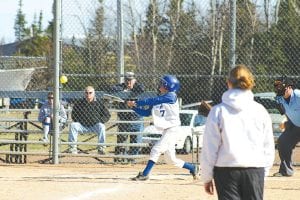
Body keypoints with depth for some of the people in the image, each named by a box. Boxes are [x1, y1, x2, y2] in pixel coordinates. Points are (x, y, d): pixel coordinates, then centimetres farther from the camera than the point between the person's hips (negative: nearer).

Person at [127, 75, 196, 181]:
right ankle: (191, 168, 25)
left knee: (156, 150, -16)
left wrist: (137, 103, -16)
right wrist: (134, 106, -1)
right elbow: (146, 112, 13)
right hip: (165, 130, 9)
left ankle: (145, 174, -17)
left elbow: (153, 101, -18)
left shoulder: (171, 96, -10)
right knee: (170, 159, 11)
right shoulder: (159, 99, 13)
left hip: (172, 129, -9)